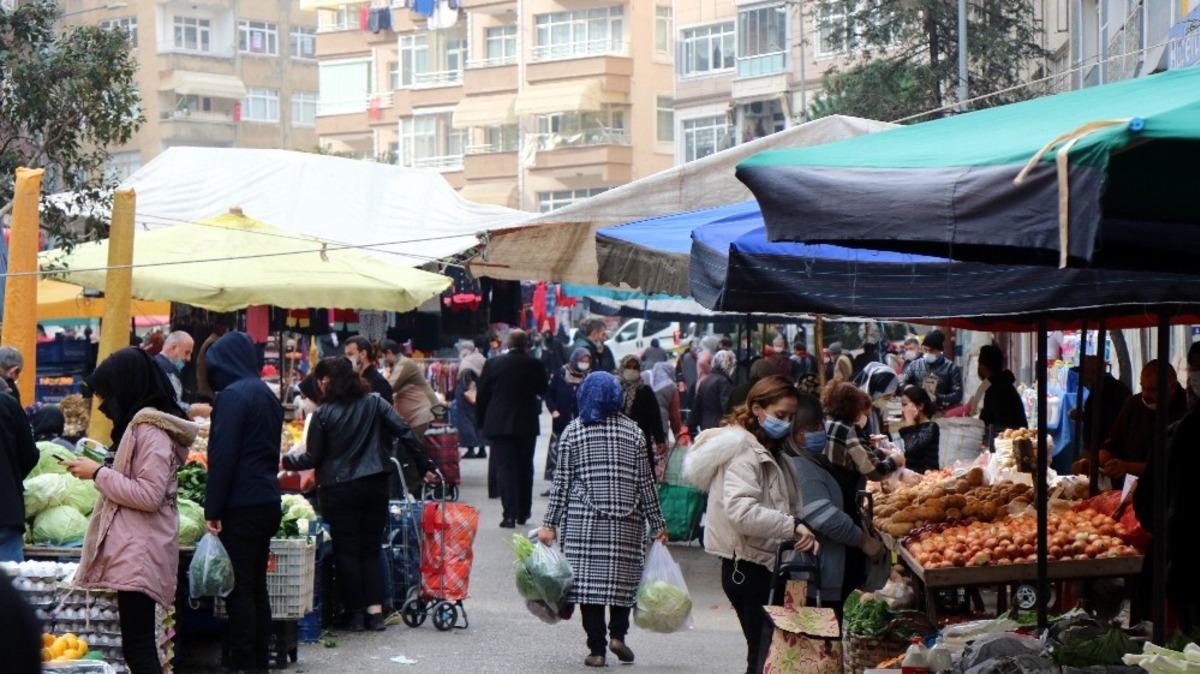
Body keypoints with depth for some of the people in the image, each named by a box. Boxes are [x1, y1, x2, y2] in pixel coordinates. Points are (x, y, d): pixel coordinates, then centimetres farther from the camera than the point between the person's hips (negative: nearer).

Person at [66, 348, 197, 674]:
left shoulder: (151, 429, -13)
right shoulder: (142, 424, 19)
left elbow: (149, 495, -19)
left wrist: (98, 473, -13)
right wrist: (100, 471, 14)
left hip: (140, 554, -10)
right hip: (135, 550, 10)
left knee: (137, 648, -11)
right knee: (140, 645, 10)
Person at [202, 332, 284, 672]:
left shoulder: (232, 396, -13)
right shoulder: (267, 395, 14)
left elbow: (222, 457, -16)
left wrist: (213, 509, -14)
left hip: (241, 506, -9)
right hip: (268, 501, 9)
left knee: (238, 590, -4)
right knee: (257, 587, 13)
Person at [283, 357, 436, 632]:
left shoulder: (324, 414, -6)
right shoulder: (374, 403, 3)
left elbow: (313, 458, -2)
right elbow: (405, 434, -2)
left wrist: (286, 461, 16)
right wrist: (425, 466, 4)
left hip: (339, 490, -3)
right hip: (375, 487, 3)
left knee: (346, 550, 6)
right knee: (372, 548, 12)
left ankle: (356, 612, 6)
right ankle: (375, 610, 5)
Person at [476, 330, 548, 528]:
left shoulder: (493, 364, -4)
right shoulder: (534, 365, -5)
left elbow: (482, 395, 0)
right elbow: (543, 390, 8)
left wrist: (482, 420, 11)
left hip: (498, 423, -1)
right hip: (527, 425, 1)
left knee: (505, 468, -2)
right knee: (525, 467, 14)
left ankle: (510, 515, -11)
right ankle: (523, 513, 20)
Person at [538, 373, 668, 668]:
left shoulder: (572, 432, 2)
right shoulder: (633, 432, 4)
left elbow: (562, 482, 0)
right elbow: (645, 481, 4)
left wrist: (550, 524, 4)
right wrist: (657, 524, 9)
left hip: (583, 520, -1)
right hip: (626, 521, 1)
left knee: (588, 577, 1)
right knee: (623, 575, 12)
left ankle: (596, 648, 0)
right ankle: (618, 633, 2)